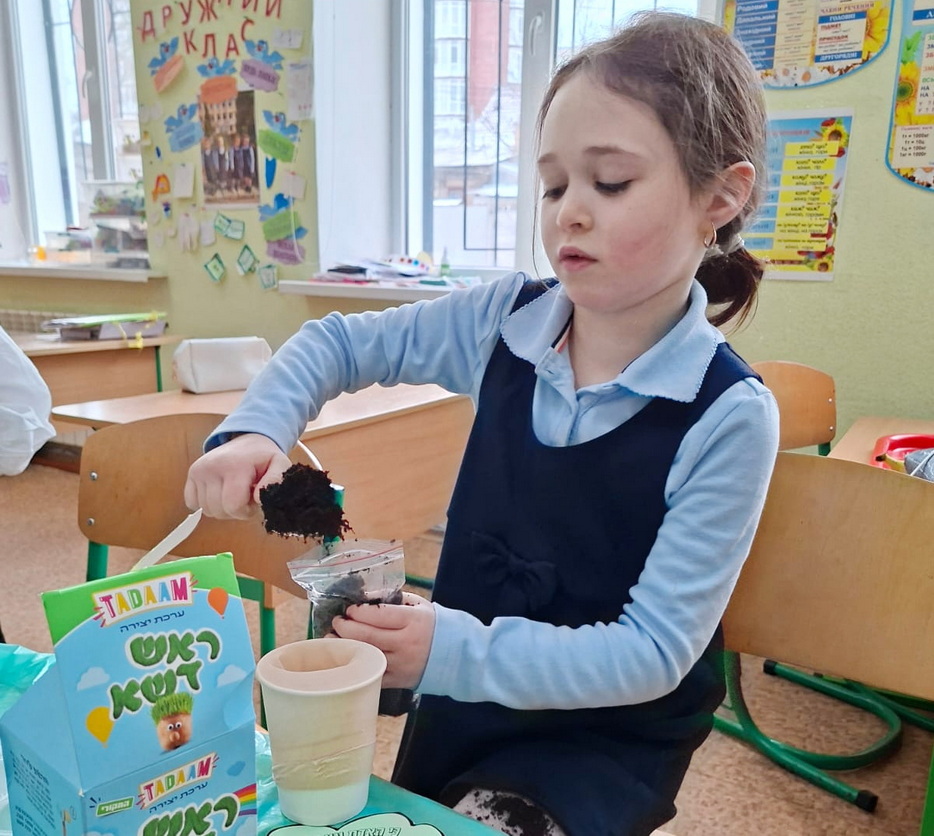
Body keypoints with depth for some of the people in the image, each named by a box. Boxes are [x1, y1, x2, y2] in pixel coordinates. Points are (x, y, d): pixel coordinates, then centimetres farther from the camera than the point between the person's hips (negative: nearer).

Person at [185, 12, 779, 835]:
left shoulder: (728, 418, -23)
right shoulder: (505, 321, -12)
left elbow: (652, 653, -21)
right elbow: (336, 343, 1)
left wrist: (457, 652, -31)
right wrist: (256, 432, -16)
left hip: (607, 737, -3)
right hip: (461, 699, 4)